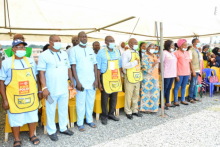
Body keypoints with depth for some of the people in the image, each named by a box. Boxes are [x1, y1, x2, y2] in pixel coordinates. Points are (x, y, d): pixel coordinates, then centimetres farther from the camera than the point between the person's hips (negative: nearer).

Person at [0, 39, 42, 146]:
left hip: (31, 96, 3)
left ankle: (32, 135, 37)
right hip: (14, 98, -2)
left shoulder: (31, 61, 4)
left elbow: (36, 78, 12)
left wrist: (39, 91, 9)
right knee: (15, 119, 9)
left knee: (32, 116, 14)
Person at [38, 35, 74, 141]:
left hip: (64, 88, 5)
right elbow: (41, 72, -10)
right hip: (51, 90, -5)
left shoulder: (64, 54, 9)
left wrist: (71, 81, 11)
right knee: (51, 111, 8)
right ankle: (51, 131, 26)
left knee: (64, 109, 15)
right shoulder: (44, 55, -7)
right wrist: (44, 87, -16)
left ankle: (63, 128, 33)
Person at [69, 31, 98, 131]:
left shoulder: (90, 50, 10)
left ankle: (89, 120, 28)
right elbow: (73, 67, -7)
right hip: (81, 82, -4)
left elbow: (95, 65, 10)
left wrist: (96, 79, 3)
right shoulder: (74, 50, -4)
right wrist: (77, 82, -13)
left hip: (92, 81, 4)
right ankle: (80, 123, 19)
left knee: (91, 102, 12)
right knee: (81, 103, 4)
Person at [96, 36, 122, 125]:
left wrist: (120, 78, 11)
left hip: (116, 78, 5)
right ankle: (104, 116, 20)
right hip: (105, 78, -4)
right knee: (104, 98, 4)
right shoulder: (101, 52, -6)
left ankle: (111, 114, 29)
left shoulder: (117, 52, 9)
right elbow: (98, 68, -7)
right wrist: (99, 82, -11)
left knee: (114, 98, 11)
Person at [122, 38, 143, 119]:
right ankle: (128, 112, 16)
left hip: (137, 77, 7)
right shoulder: (126, 53, -10)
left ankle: (135, 110, 28)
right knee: (128, 96, 2)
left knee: (136, 95, 15)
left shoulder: (137, 52, 15)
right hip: (129, 78, -7)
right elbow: (124, 65, -23)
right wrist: (135, 62, -17)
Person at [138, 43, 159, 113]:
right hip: (148, 78, -8)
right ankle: (146, 108, 9)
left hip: (155, 77, 8)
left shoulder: (154, 56, 14)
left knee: (154, 93, 11)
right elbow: (146, 68, -19)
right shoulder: (145, 57, -11)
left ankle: (152, 107, 23)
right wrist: (154, 64, -17)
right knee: (147, 93, -2)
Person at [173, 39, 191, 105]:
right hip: (179, 74, -6)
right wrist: (176, 75, -13)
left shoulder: (187, 53, 13)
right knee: (177, 87, 2)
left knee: (184, 87, 13)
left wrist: (190, 73, 13)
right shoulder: (177, 53, -6)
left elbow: (189, 63, 17)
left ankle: (182, 100, 23)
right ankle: (175, 101, 11)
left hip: (187, 73, 6)